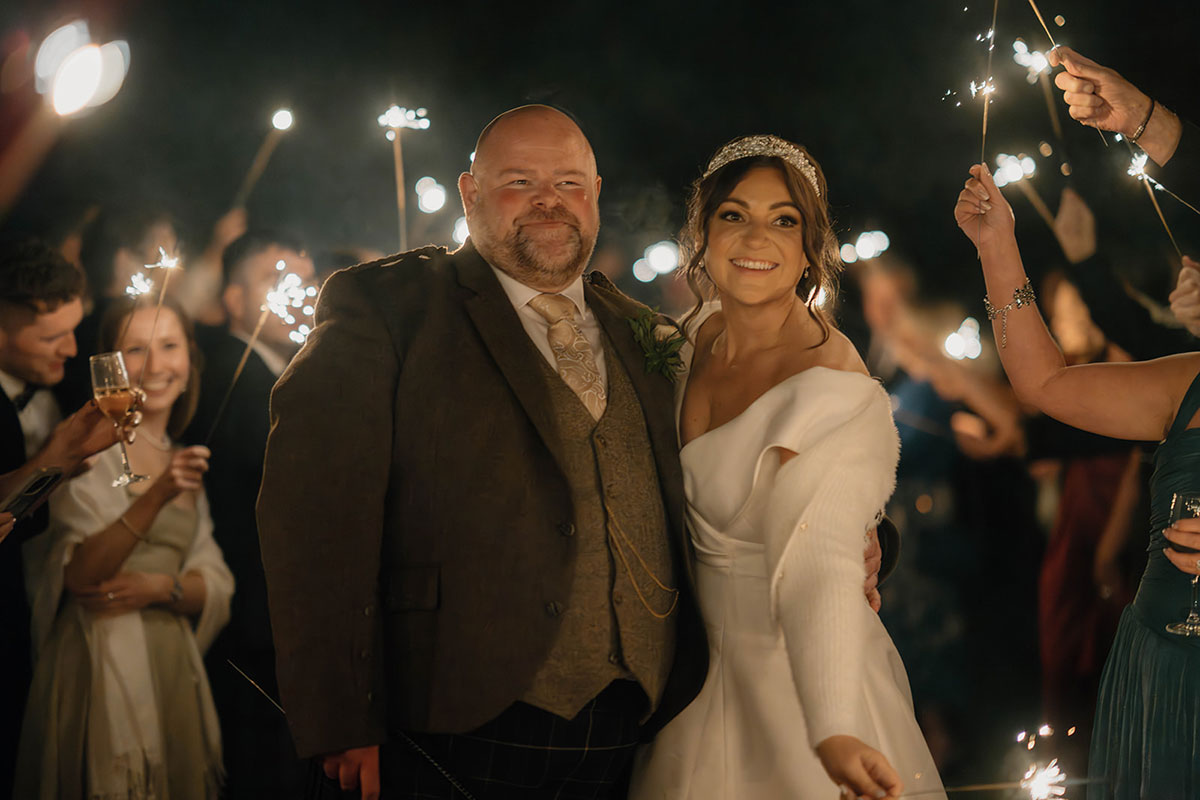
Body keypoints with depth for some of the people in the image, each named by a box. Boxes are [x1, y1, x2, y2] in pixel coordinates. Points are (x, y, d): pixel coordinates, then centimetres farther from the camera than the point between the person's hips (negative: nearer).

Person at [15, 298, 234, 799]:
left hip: (173, 672, 6)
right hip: (101, 668, -6)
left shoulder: (183, 460, 16)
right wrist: (154, 498, -29)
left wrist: (161, 587, -11)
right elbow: (79, 574, -16)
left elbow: (217, 585, 10)